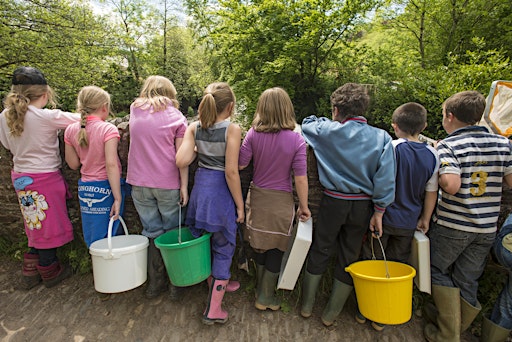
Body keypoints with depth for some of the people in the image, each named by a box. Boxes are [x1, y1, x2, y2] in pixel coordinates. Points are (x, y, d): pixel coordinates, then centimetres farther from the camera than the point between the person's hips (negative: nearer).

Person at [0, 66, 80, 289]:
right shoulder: (49, 117, -19)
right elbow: (81, 119, -8)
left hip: (20, 178, 6)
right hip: (45, 178, -6)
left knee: (37, 227, 20)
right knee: (50, 226, 10)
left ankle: (30, 272, 29)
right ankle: (50, 272, 26)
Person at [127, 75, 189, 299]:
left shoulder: (135, 109, 9)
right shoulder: (176, 116, 0)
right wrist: (184, 186, -3)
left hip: (139, 184, 3)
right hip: (168, 184, -2)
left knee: (152, 233, 12)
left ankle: (155, 284, 22)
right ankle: (175, 284, 20)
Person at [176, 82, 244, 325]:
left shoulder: (194, 128, -2)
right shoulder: (232, 129, -15)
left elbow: (181, 161, -13)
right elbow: (231, 171, -19)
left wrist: (197, 149, 8)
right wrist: (240, 205, -10)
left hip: (200, 185, 6)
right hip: (221, 190, -5)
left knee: (204, 240, 23)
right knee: (223, 247, 9)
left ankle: (219, 283, 46)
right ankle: (213, 310, 17)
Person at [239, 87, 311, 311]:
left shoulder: (253, 134, -9)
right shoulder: (296, 140, -13)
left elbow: (240, 164, -5)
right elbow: (300, 178, -13)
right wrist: (304, 206, -2)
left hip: (257, 197, 3)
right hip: (281, 201, -3)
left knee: (260, 245, 20)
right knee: (276, 249, 13)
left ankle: (262, 290, 40)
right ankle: (266, 297, 26)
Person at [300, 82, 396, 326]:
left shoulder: (328, 131, -8)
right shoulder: (382, 137, -5)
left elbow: (307, 123, 12)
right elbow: (386, 177, -12)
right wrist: (379, 211, -7)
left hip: (333, 202, -1)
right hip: (363, 205, 2)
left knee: (319, 252, 16)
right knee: (349, 258, 15)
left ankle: (307, 306, 31)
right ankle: (331, 314, 29)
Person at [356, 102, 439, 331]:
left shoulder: (392, 147, -15)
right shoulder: (433, 155, -2)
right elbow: (431, 192, 4)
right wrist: (425, 219, 15)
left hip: (382, 217, -3)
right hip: (408, 223, 4)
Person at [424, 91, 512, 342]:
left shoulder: (448, 145, -14)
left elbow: (451, 185, -26)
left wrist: (438, 175, -7)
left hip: (451, 226, -5)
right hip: (487, 228, 5)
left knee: (438, 271, 15)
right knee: (467, 280, 17)